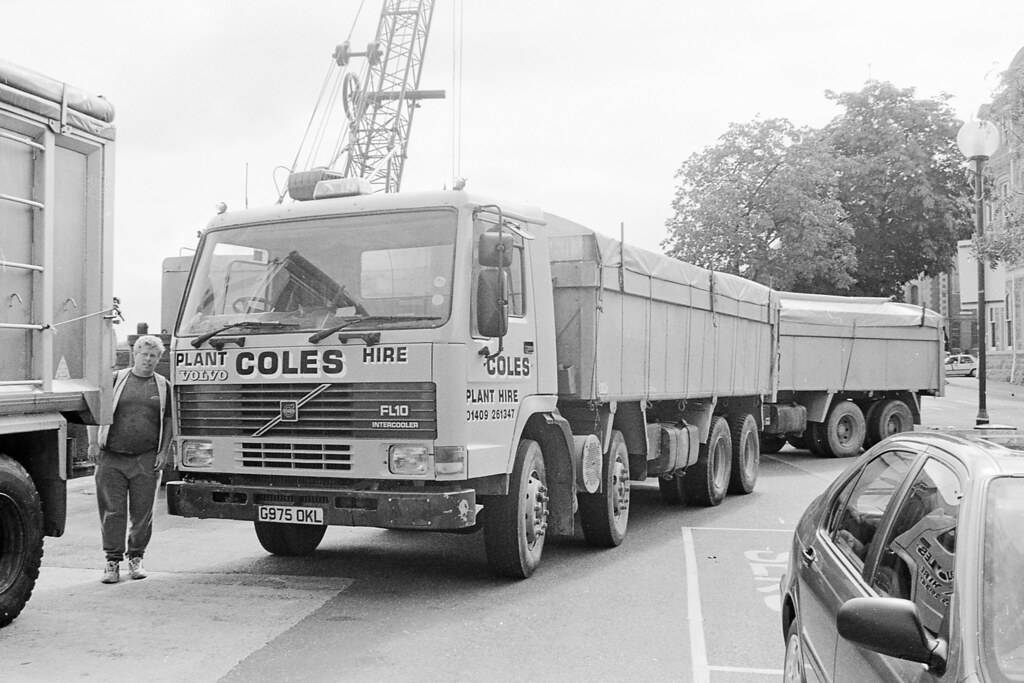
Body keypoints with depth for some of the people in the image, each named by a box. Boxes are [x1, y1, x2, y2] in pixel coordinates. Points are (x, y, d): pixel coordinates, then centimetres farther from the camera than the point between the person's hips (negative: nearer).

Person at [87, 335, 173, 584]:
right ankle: (113, 560, 9)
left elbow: (168, 421, 12)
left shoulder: (163, 386, 10)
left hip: (147, 460, 1)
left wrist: (163, 452, 3)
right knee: (112, 511, 0)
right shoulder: (115, 379, 6)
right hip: (112, 457, -1)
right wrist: (93, 443, -1)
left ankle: (136, 558, 20)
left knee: (142, 512, 5)